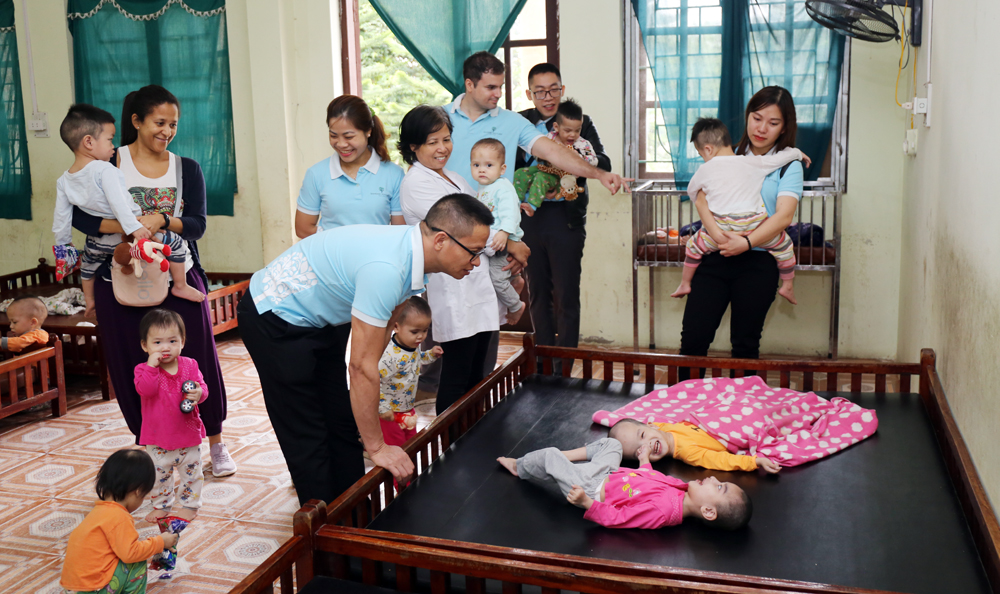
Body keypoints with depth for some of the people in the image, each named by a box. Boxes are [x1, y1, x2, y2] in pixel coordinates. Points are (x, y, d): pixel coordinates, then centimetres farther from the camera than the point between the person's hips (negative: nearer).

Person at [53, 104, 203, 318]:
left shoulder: (63, 181, 0)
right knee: (175, 243, 6)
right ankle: (180, 287, 14)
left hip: (99, 242, 7)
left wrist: (63, 244, 17)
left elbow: (61, 216, 6)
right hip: (126, 235, -7)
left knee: (88, 262, 37)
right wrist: (134, 227, -33)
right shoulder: (105, 170, -21)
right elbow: (117, 202, -32)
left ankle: (89, 301, 52)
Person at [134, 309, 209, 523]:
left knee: (191, 470, 12)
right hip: (158, 437, -1)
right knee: (158, 473, 13)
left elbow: (202, 387, -5)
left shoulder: (189, 365, -5)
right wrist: (152, 365, -34)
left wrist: (198, 393, -28)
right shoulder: (143, 369, -11)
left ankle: (190, 505, 29)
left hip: (187, 432, 1)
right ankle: (161, 505, 33)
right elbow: (145, 389, -28)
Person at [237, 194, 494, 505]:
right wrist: (376, 447, -22)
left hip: (317, 319, 9)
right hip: (273, 318, -9)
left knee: (343, 424, 11)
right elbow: (362, 366, -32)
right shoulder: (385, 269, -36)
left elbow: (382, 327, 6)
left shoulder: (412, 254, -7)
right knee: (307, 437, -4)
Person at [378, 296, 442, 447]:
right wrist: (383, 409, -30)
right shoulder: (390, 355, -34)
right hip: (390, 413, -8)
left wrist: (432, 354, 2)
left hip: (407, 408, 8)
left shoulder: (414, 345, -6)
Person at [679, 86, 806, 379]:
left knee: (745, 344, 7)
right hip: (715, 256, 2)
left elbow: (783, 215, -10)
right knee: (693, 337, -4)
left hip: (757, 261, -2)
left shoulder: (789, 165, 4)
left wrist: (747, 243, -24)